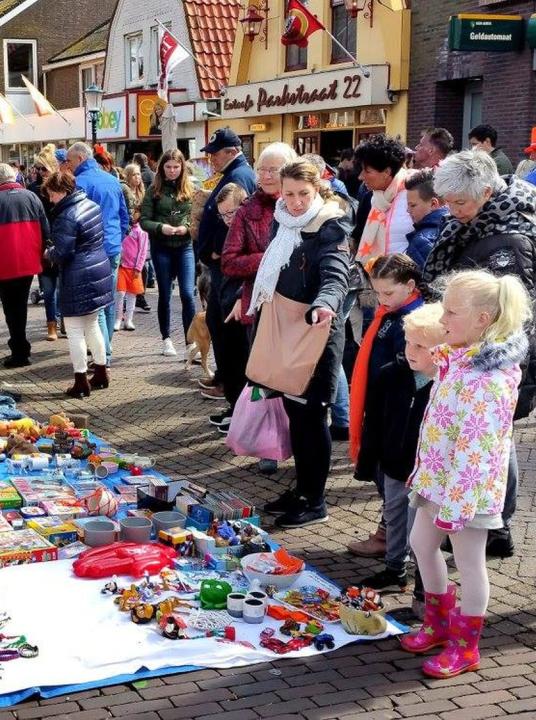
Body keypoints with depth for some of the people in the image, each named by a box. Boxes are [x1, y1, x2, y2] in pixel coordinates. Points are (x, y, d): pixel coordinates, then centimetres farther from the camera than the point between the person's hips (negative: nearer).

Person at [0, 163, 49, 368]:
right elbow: (45, 230, 3)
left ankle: (20, 353, 4)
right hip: (29, 263, 4)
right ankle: (21, 349, 27)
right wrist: (39, 255, 13)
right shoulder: (31, 196, 1)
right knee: (21, 305, 18)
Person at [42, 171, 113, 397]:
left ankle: (81, 382, 6)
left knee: (74, 330, 1)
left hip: (78, 280, -9)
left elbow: (61, 254, -20)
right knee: (92, 325, 20)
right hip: (100, 270, 9)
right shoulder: (92, 205, 7)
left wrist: (48, 253, 2)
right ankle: (101, 374, 28)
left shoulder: (66, 218, -21)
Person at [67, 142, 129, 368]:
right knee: (109, 301, 15)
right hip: (114, 248, 8)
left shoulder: (80, 182, -12)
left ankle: (104, 355, -10)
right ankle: (105, 347, 24)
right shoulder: (112, 180, 12)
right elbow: (125, 216, 17)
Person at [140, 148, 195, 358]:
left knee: (187, 294, -8)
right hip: (161, 248, 0)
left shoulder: (189, 189, 4)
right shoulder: (154, 190, 1)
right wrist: (161, 227, -19)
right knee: (165, 294, 10)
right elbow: (144, 220, -2)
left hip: (184, 247, 0)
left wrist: (186, 227, -15)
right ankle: (166, 339, 24)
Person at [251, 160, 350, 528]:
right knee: (294, 410, 14)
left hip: (317, 332, -8)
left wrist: (325, 304, -49)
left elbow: (335, 274, -31)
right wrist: (260, 299, 14)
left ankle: (316, 501, 9)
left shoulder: (331, 226, -14)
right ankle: (302, 488, 28)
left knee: (312, 414, -2)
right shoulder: (283, 222, 8)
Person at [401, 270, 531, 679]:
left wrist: (453, 504, -24)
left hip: (467, 488, -10)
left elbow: (474, 450, -27)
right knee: (422, 544, 20)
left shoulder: (488, 380, -27)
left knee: (469, 564, 6)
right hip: (437, 478, 10)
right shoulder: (461, 360, 4)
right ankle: (439, 621, 39)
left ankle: (465, 647, 22)